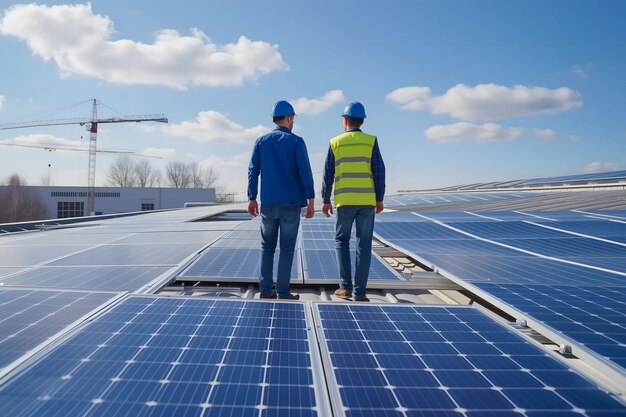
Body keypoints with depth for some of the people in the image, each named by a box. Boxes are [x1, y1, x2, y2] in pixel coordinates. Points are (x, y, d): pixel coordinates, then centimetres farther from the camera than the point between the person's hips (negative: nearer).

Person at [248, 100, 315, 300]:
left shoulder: (261, 141, 8)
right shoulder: (296, 141, -2)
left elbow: (253, 171, 4)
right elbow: (305, 172, -8)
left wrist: (252, 198, 7)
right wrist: (311, 200, -4)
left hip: (268, 203, 3)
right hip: (291, 203, -3)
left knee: (267, 247, 13)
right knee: (287, 248, 3)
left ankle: (265, 289, 12)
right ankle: (283, 292, 4)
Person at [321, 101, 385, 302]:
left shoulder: (335, 142, 3)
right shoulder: (370, 141, 1)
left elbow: (328, 174, 3)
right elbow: (379, 171, -2)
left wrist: (326, 200, 10)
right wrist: (379, 199, 5)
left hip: (344, 200, 0)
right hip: (367, 200, 0)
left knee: (341, 240, 15)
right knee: (364, 245, 4)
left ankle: (345, 285, 7)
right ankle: (359, 291, 5)